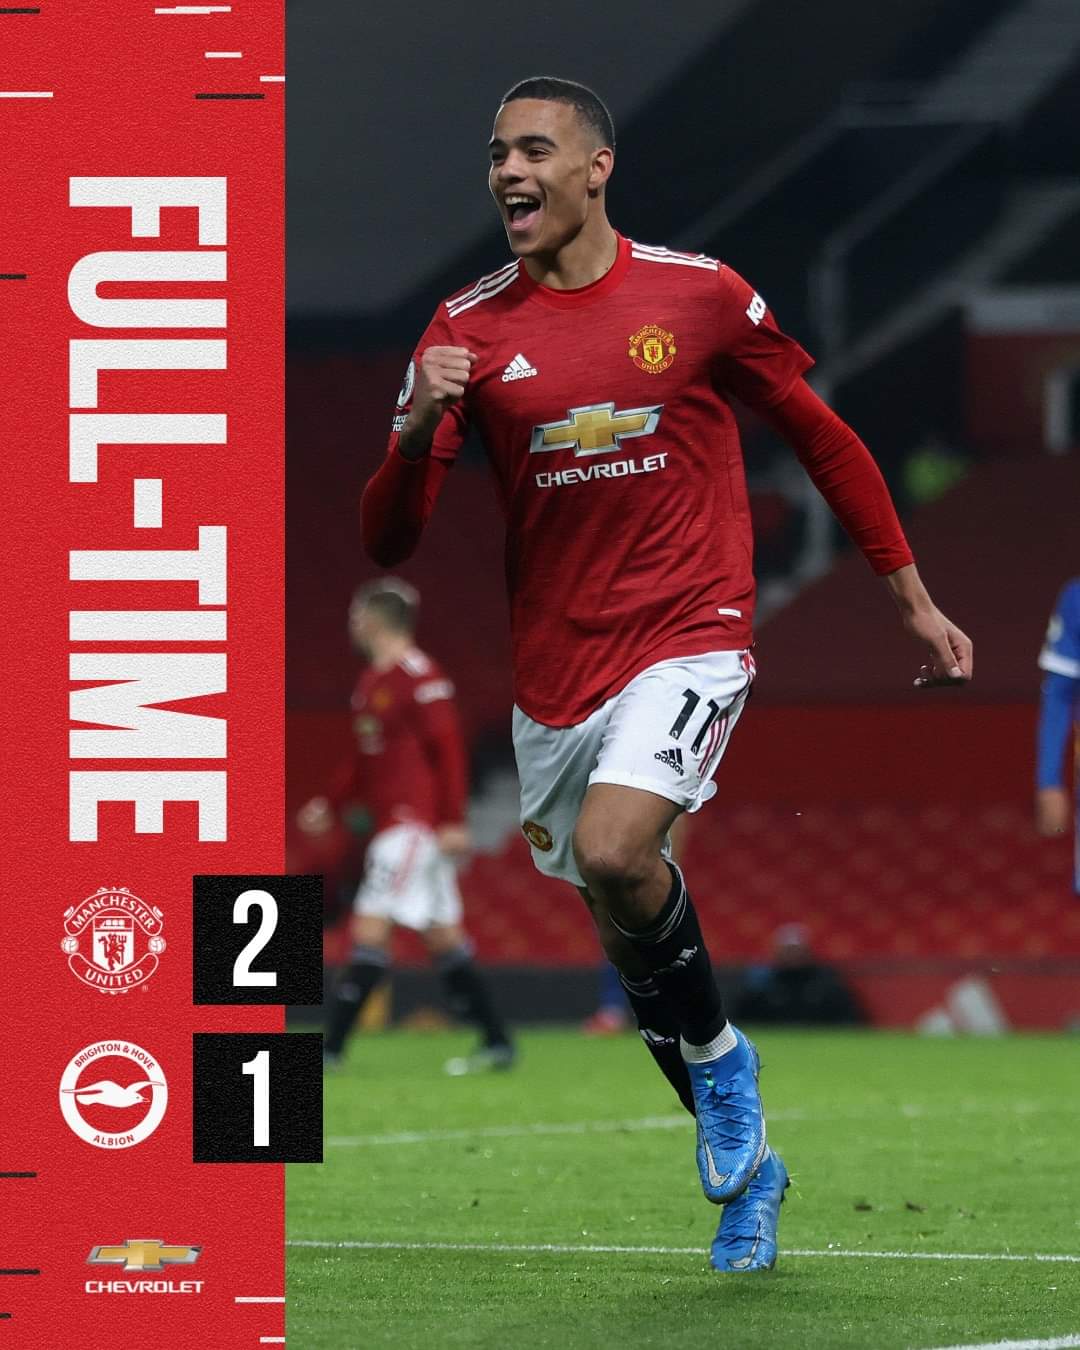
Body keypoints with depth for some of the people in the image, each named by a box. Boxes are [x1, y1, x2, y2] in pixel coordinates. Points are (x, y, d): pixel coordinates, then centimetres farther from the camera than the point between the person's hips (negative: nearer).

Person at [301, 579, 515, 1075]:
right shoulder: (372, 680, 17)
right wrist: (332, 807, 20)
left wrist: (453, 820, -20)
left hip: (413, 822, -10)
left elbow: (448, 747, -16)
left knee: (371, 927, -12)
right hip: (392, 823, 10)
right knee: (443, 937, 10)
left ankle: (330, 1047, -14)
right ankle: (497, 1042, 12)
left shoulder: (419, 676, -13)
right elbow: (365, 758, 27)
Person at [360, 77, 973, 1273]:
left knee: (613, 850, -28)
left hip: (689, 639, -3)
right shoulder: (469, 330, 0)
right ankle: (748, 1169, 28)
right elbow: (386, 542, -4)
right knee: (631, 943, 9)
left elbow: (825, 441, 11)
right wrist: (418, 430, -24)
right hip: (553, 670, 3)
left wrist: (916, 603, 13)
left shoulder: (698, 296, -3)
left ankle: (715, 1055, -2)